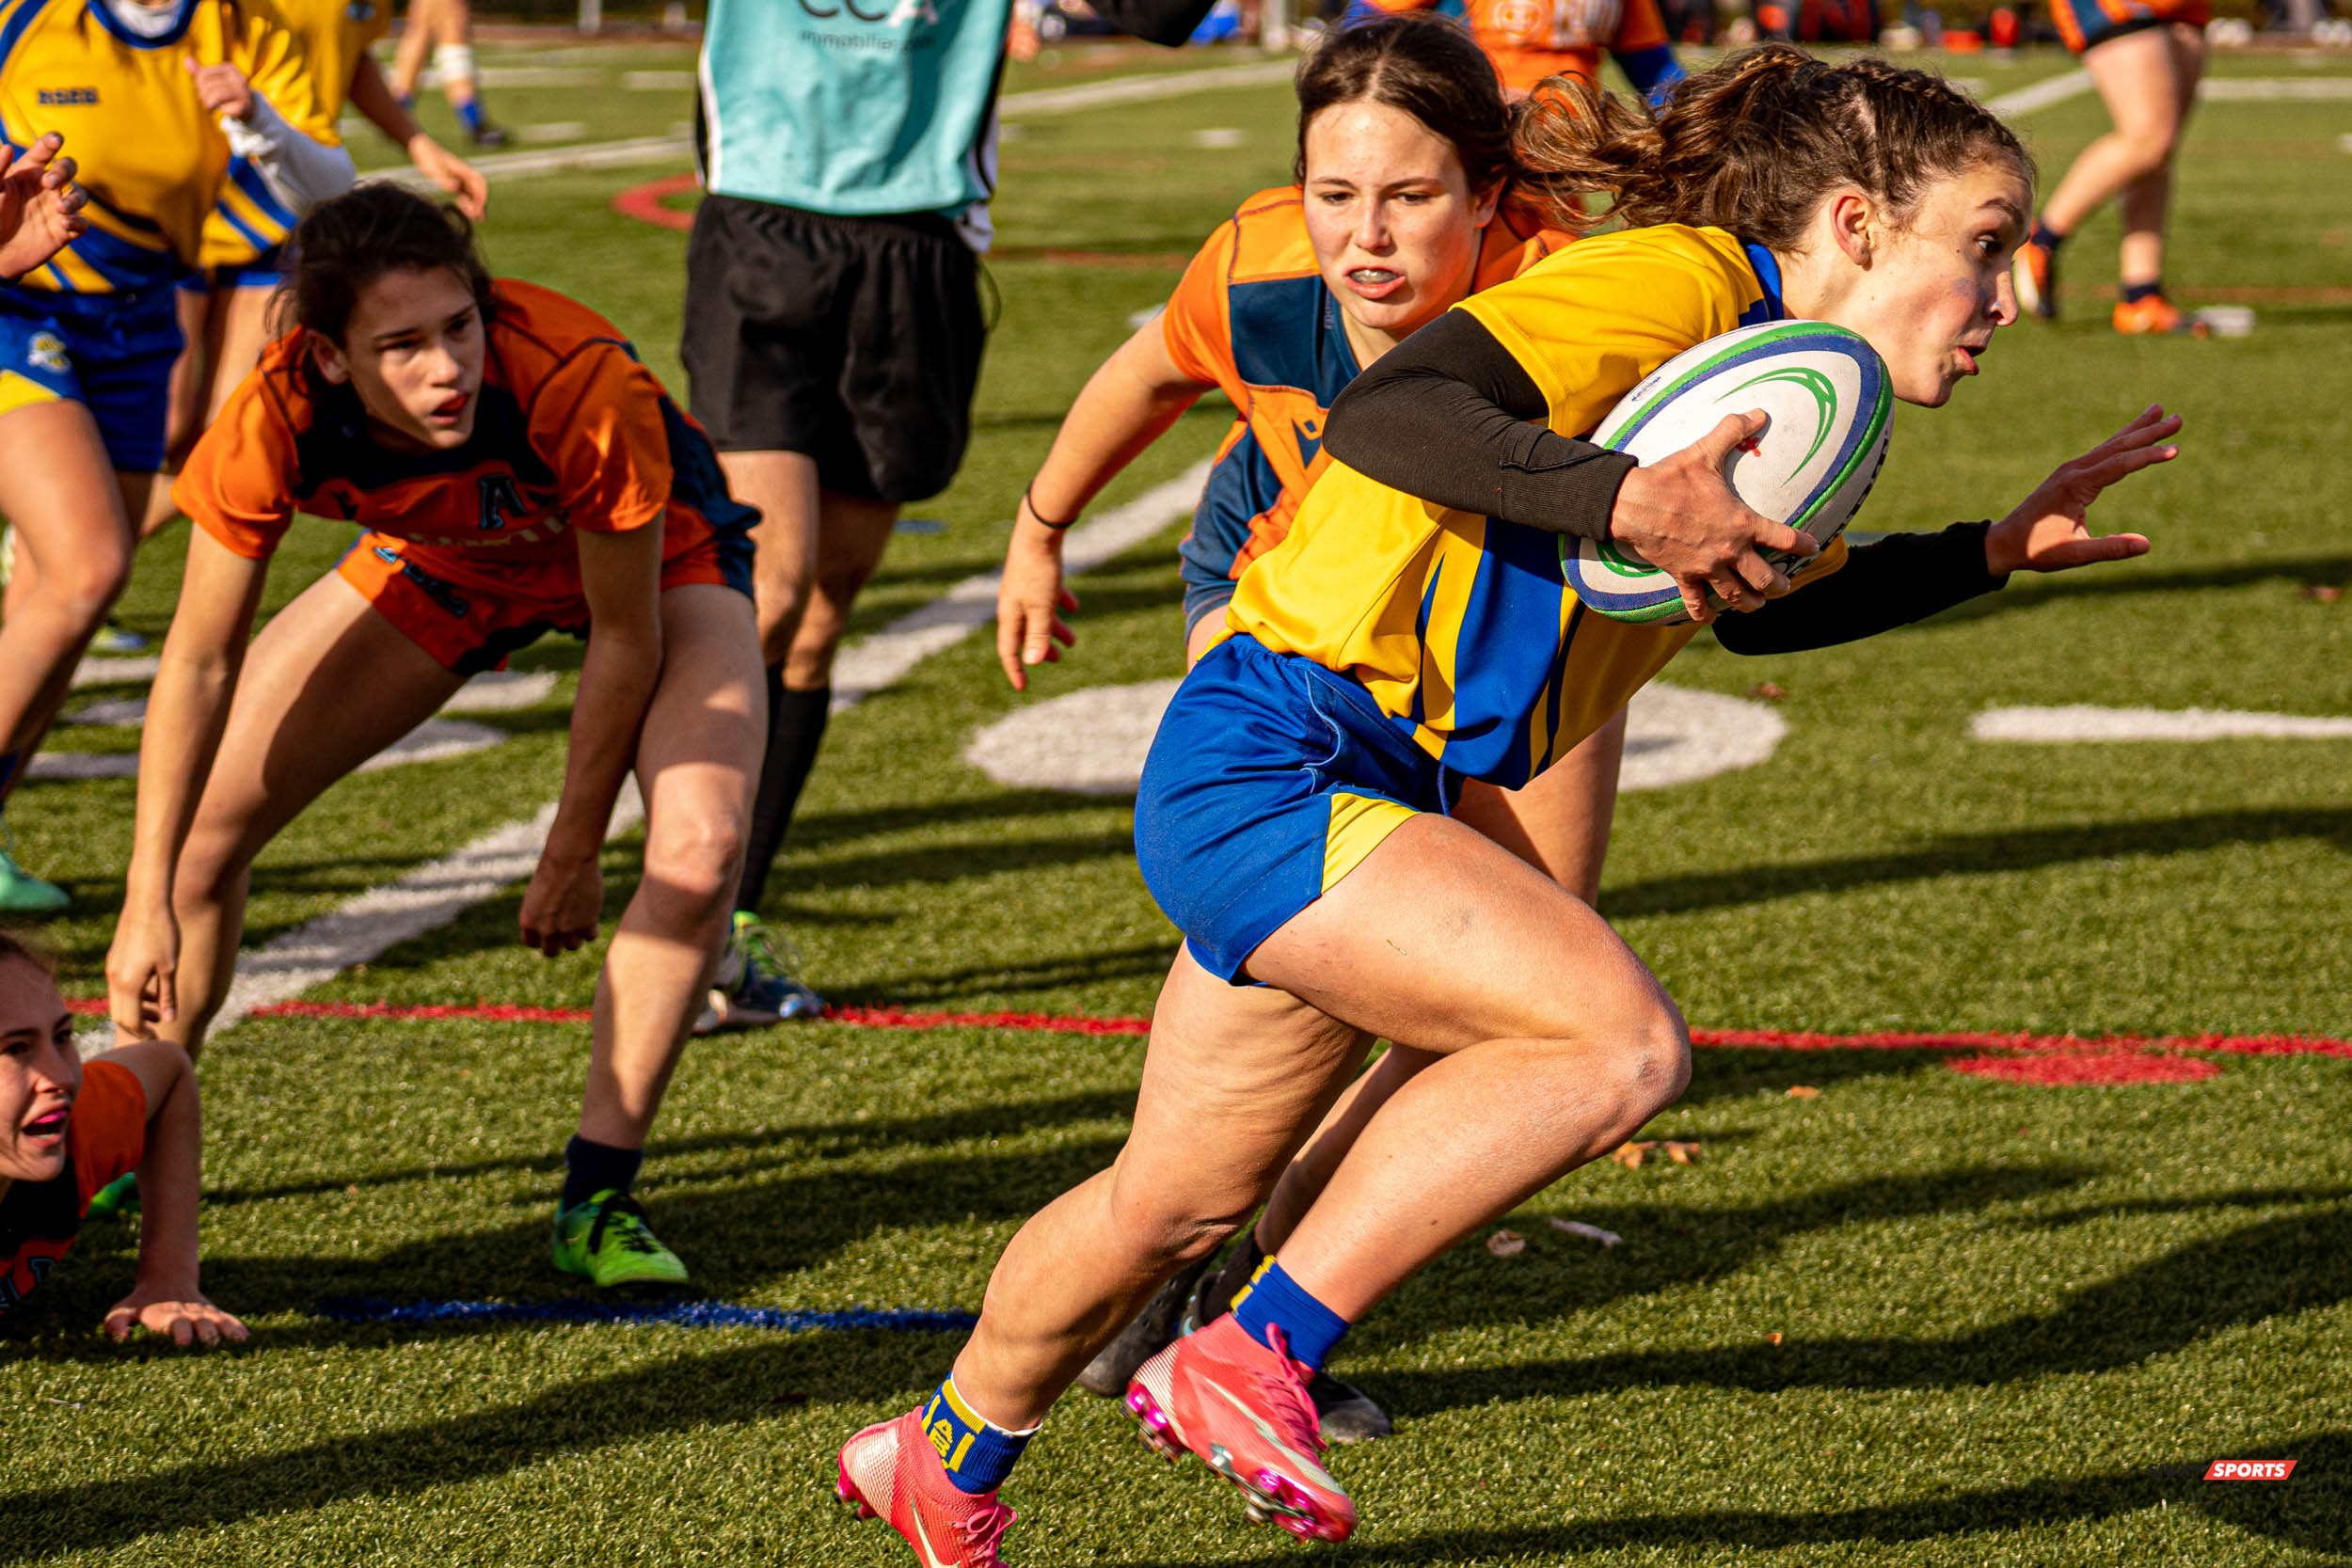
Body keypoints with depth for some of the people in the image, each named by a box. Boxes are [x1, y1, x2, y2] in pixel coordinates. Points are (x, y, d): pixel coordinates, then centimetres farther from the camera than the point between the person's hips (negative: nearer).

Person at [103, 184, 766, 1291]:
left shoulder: (580, 383, -42)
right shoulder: (275, 421, -34)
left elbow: (625, 637, -27)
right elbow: (199, 662, -22)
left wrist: (570, 859, -17)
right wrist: (148, 902, -25)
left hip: (653, 556, -3)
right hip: (438, 560, 3)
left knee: (700, 845, -28)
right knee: (201, 823, -2)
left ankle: (597, 1200, -12)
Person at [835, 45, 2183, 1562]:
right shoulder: (1674, 280, -17)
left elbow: (1761, 603, 32)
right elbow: (1384, 415, -28)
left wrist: (1999, 550, 23)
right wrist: (1625, 505, -38)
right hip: (1271, 767, -10)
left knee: (1181, 1200, 21)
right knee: (1622, 1039, -23)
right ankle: (1257, 1360, -13)